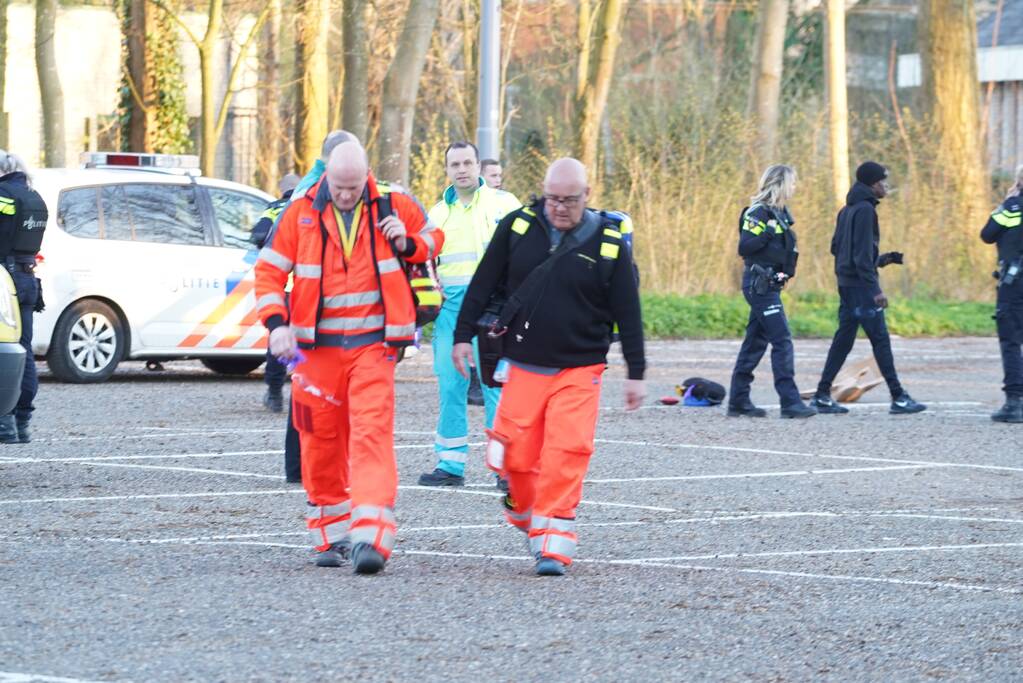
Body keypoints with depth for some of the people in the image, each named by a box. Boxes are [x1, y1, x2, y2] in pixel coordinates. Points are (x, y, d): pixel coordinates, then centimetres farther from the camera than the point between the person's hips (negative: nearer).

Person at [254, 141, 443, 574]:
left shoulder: (393, 206, 2)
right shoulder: (302, 213, 1)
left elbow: (433, 238, 19)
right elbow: (269, 270, 5)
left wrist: (408, 245, -4)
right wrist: (277, 323, -8)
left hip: (373, 343, -2)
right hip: (318, 343, 2)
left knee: (372, 434, -15)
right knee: (321, 440, 6)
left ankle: (369, 537, -22)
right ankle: (331, 536, 21)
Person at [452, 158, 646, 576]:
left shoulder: (609, 243, -4)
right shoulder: (517, 227, 0)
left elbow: (628, 313, 2)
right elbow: (483, 285, 9)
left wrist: (636, 373, 3)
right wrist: (463, 335, 7)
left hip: (579, 370, -2)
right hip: (522, 367, 2)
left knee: (565, 456, -13)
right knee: (516, 458, 0)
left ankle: (553, 544, -9)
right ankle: (526, 515, 28)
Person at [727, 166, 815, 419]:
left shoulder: (780, 213, 16)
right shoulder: (759, 212, -12)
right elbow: (744, 247, -19)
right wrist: (767, 234, -29)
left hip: (770, 285, 9)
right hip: (759, 282, -9)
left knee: (756, 342, 10)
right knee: (782, 341, -12)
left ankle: (738, 401, 13)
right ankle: (790, 402, -14)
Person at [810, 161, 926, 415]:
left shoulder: (847, 210, 16)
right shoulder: (865, 210, -13)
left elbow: (836, 248, 20)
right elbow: (862, 254, -19)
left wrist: (881, 259, 21)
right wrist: (875, 290, -21)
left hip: (846, 284, 9)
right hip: (861, 285, -9)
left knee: (843, 339, 10)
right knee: (880, 339, -7)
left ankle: (822, 395, 8)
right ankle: (898, 398, -7)